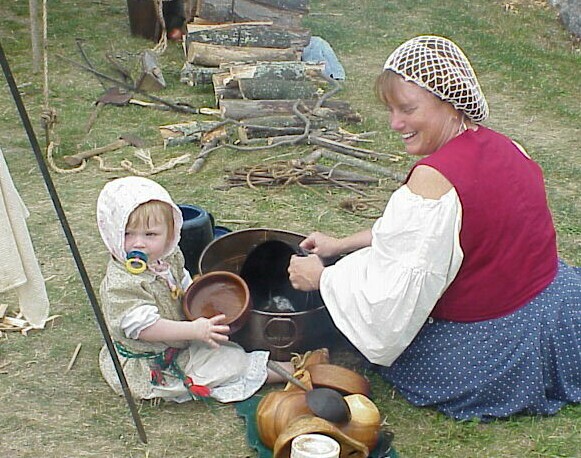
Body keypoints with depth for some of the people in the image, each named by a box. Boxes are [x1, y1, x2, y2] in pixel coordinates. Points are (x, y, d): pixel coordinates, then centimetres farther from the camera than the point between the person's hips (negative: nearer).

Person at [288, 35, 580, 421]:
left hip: (488, 352, -7)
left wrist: (321, 276, -6)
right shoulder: (507, 148, 0)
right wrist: (343, 244, 13)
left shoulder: (435, 178, -27)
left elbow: (394, 294, -22)